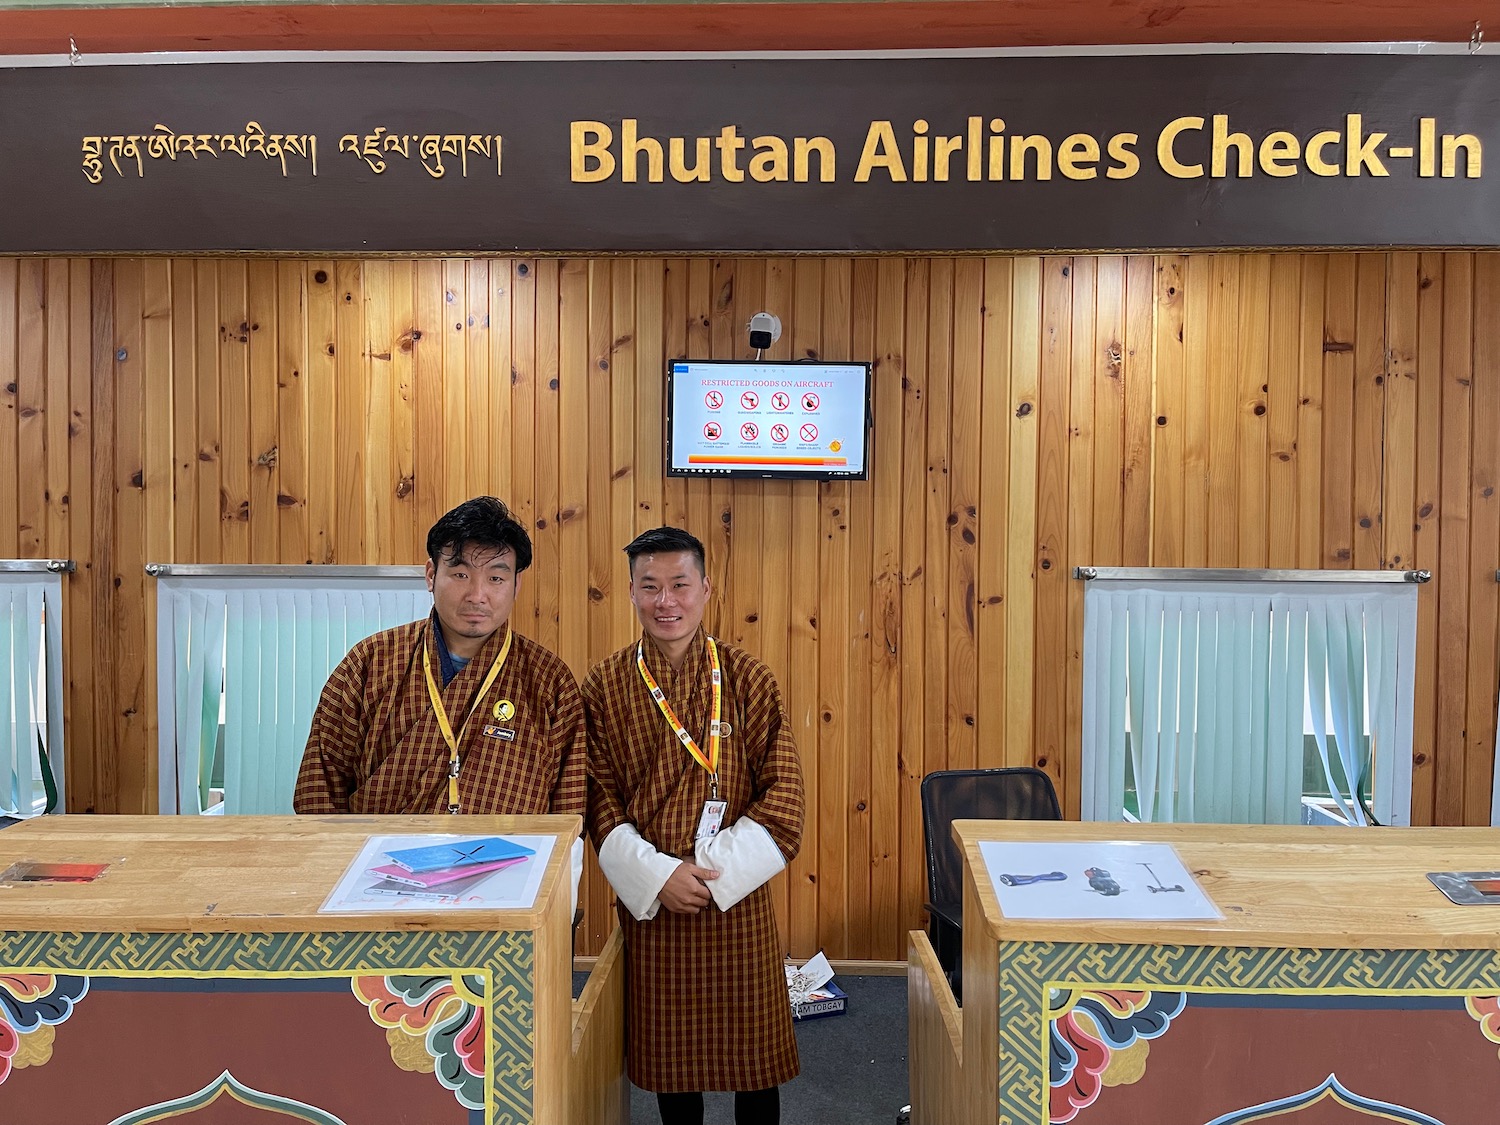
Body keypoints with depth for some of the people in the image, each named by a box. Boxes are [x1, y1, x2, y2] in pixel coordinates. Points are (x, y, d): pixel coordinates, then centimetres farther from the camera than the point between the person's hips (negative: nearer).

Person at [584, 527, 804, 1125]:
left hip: (737, 895, -1)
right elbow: (599, 801, -2)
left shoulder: (748, 679, -6)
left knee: (751, 1038, 11)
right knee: (667, 1044, 15)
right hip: (648, 897, 1)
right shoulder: (604, 687, -3)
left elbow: (781, 796, -7)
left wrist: (715, 870, -14)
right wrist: (656, 875, -13)